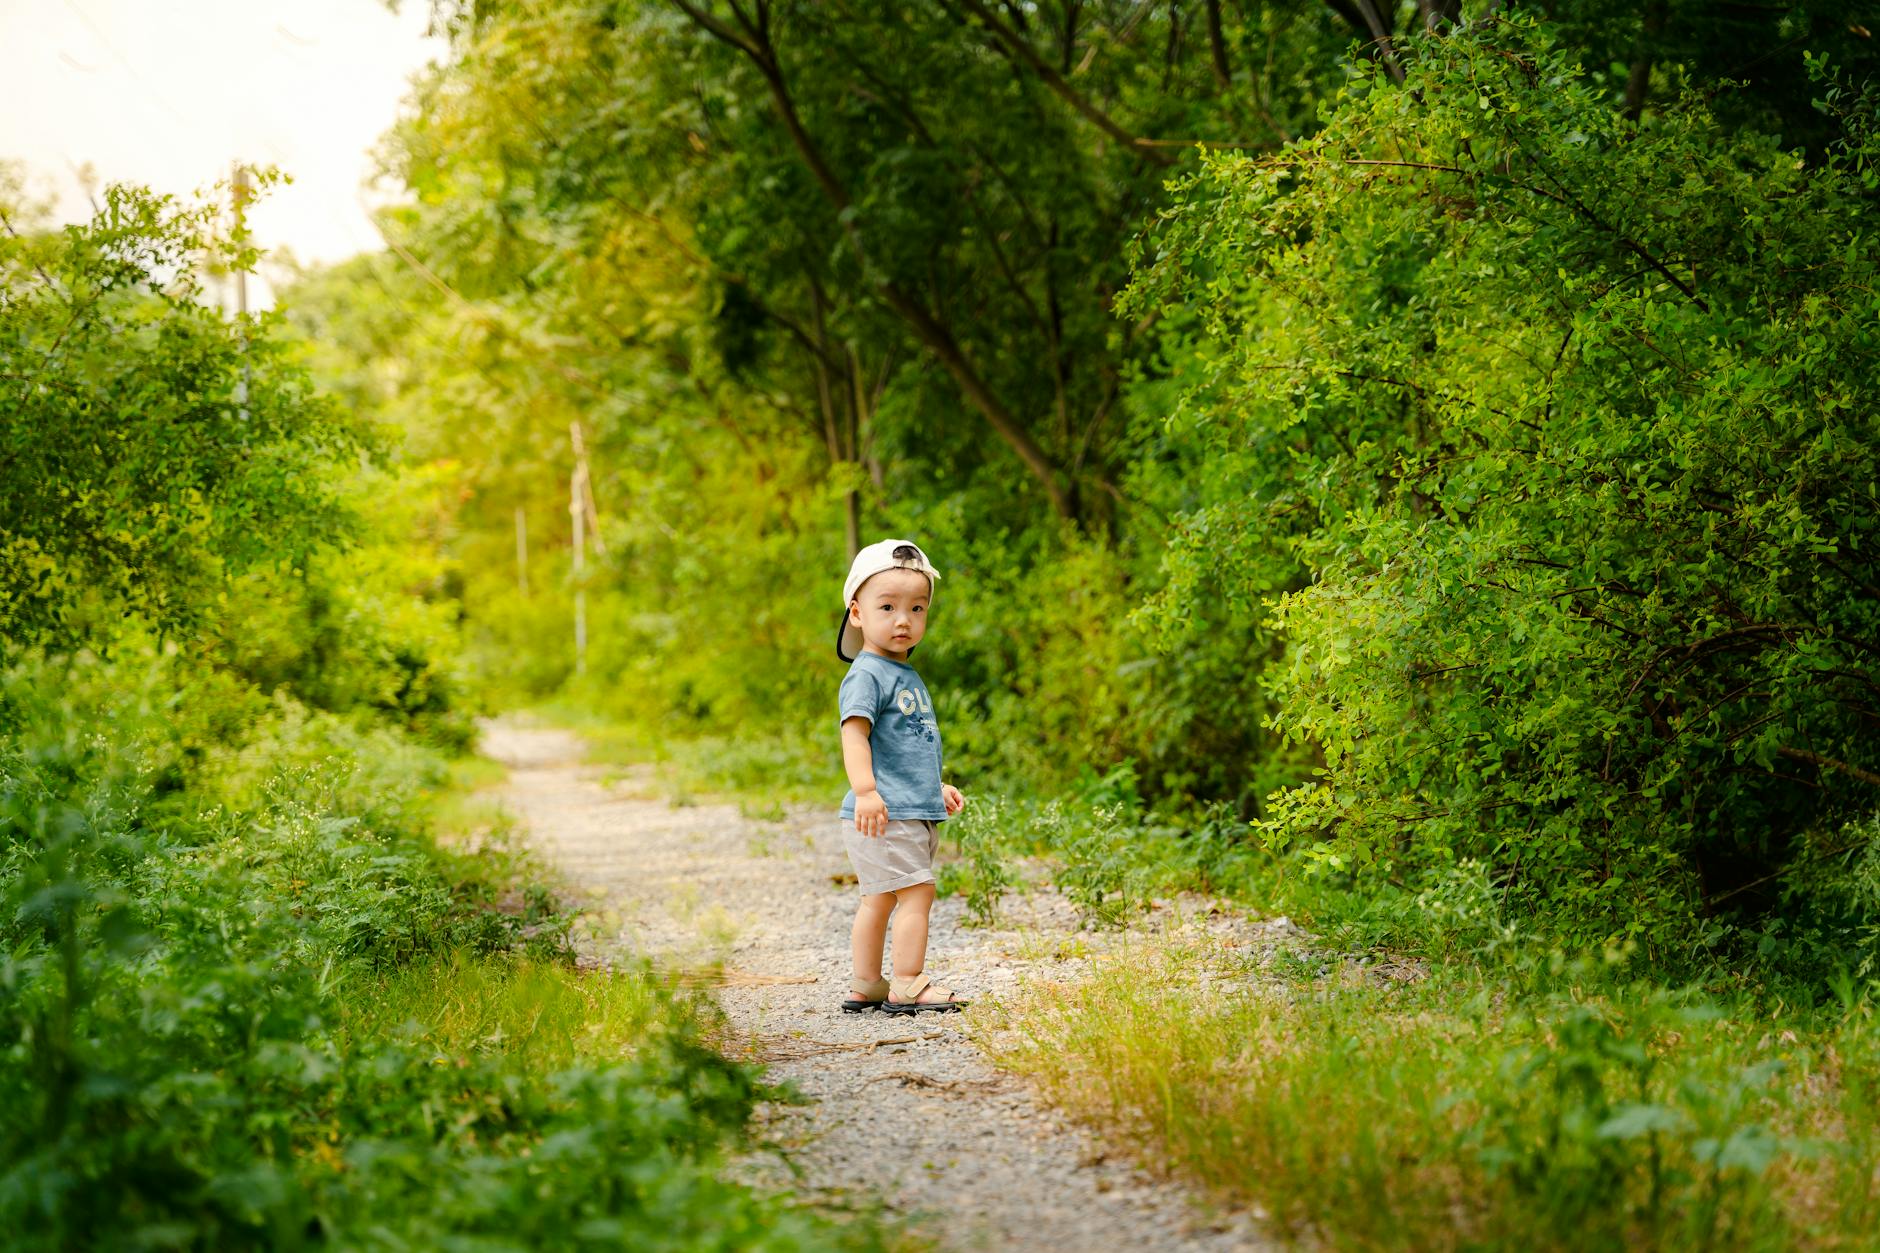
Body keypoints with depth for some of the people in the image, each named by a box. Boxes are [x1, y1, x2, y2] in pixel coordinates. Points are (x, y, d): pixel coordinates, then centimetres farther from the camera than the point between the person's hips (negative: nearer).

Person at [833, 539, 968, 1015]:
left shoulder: (907, 677, 19)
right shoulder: (867, 675, -12)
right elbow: (854, 734, -22)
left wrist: (936, 787, 30)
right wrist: (865, 790, -32)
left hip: (914, 811, 9)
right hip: (884, 815, -9)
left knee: (880, 898, 13)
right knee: (917, 891, -11)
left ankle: (864, 986, 19)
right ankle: (907, 986, -7)